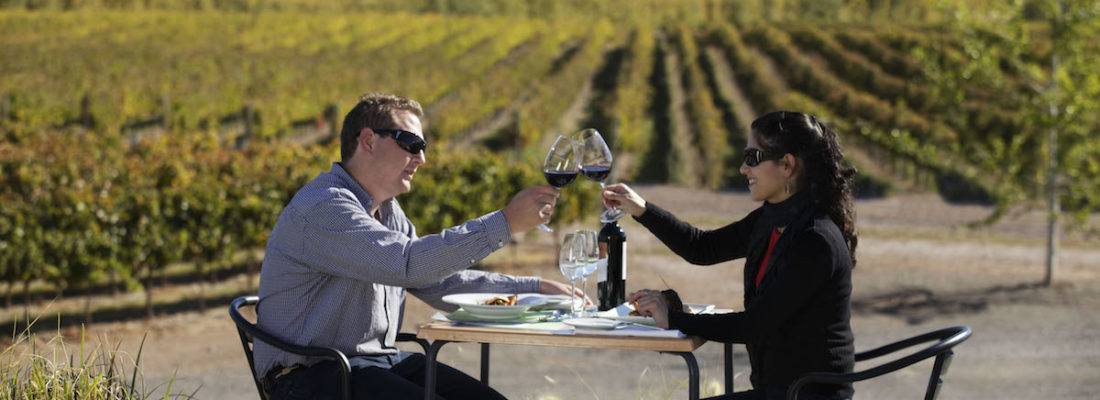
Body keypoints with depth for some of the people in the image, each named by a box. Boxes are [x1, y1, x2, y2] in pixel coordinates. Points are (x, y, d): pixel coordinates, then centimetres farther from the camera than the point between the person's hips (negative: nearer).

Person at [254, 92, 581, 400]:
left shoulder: (388, 211, 17)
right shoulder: (323, 207, -16)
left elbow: (442, 284, 24)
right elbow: (410, 263, -27)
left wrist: (536, 289, 17)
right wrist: (506, 223, -24)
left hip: (381, 360, 9)